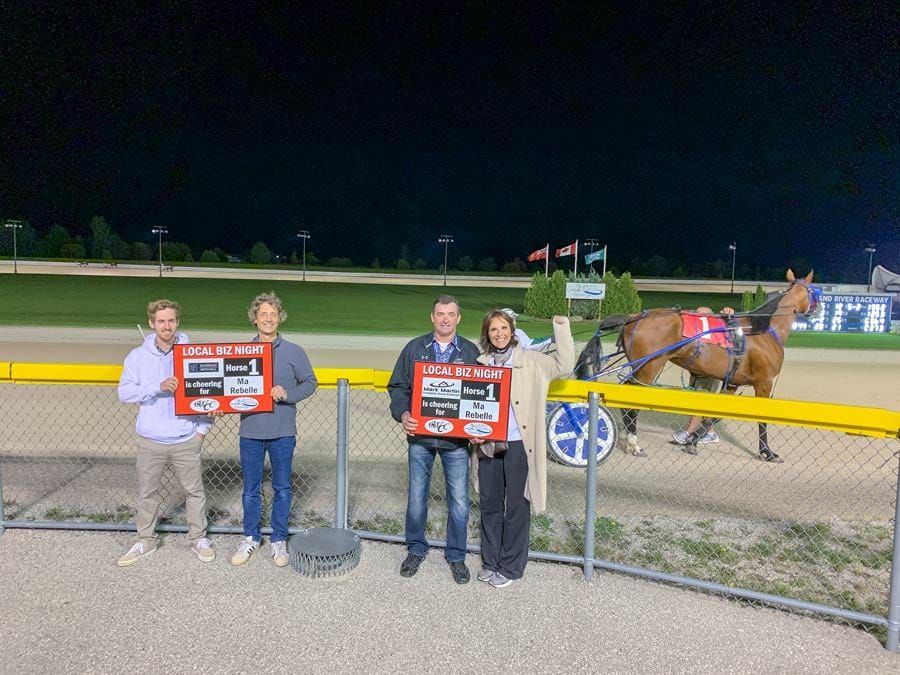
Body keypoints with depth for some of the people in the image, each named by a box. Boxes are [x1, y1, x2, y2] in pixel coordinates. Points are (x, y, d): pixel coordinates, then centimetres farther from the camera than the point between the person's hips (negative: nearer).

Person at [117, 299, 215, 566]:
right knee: (146, 493, 12)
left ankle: (198, 538, 26)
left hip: (186, 439, -1)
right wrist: (157, 387, -22)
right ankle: (146, 540, 30)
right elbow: (124, 392, -7)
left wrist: (203, 427, -4)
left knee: (194, 490, 10)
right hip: (150, 440, 1)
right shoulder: (138, 356, 0)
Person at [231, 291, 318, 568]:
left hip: (282, 432, -1)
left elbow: (310, 382, 2)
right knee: (251, 490, 12)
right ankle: (251, 538, 30)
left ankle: (278, 540, 24)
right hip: (250, 431, 1)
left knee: (282, 489, 9)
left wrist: (288, 394, -14)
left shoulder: (294, 352, -1)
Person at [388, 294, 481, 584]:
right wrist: (402, 414, -12)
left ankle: (456, 556, 23)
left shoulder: (471, 352, 4)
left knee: (459, 502, 4)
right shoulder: (414, 348, 5)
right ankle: (416, 549, 31)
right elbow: (398, 386, 5)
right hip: (420, 436, 1)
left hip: (457, 439, 0)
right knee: (416, 497, 12)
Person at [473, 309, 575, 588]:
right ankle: (491, 561, 30)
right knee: (490, 504, 13)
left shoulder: (530, 360, 2)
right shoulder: (480, 364, 8)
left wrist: (561, 326, -10)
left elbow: (564, 365, -5)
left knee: (517, 506, 7)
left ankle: (510, 567, 21)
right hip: (488, 446, 3)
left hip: (519, 445, -3)